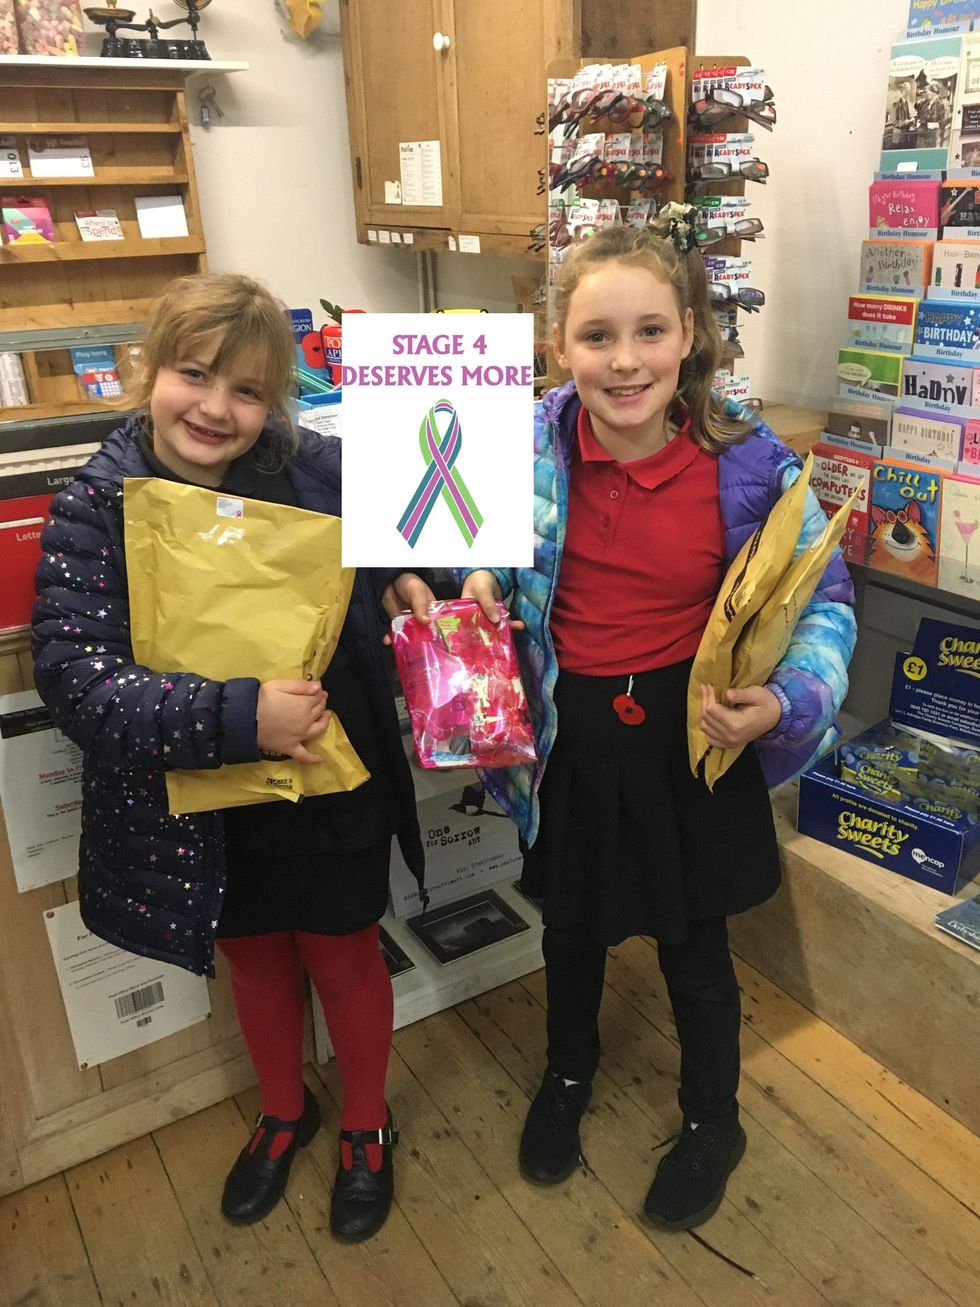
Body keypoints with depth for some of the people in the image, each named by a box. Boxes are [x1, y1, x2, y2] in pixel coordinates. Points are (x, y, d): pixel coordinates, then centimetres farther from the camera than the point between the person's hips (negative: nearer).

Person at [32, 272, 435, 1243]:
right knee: (254, 964, 24)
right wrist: (234, 718, -31)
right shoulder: (94, 509, -13)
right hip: (200, 813, 1)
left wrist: (402, 580, -13)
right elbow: (71, 670, -21)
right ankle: (284, 1112, 54)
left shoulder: (319, 469, -10)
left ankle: (366, 1124, 48)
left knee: (343, 959, 19)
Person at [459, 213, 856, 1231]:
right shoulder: (535, 441, -11)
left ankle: (712, 1124, 48)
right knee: (570, 924, 25)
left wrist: (785, 701, -22)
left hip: (689, 735, -2)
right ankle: (567, 1073, 56)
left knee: (693, 949, 18)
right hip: (568, 735, 2)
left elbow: (823, 594, -5)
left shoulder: (747, 461, -16)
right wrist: (481, 579, -13)